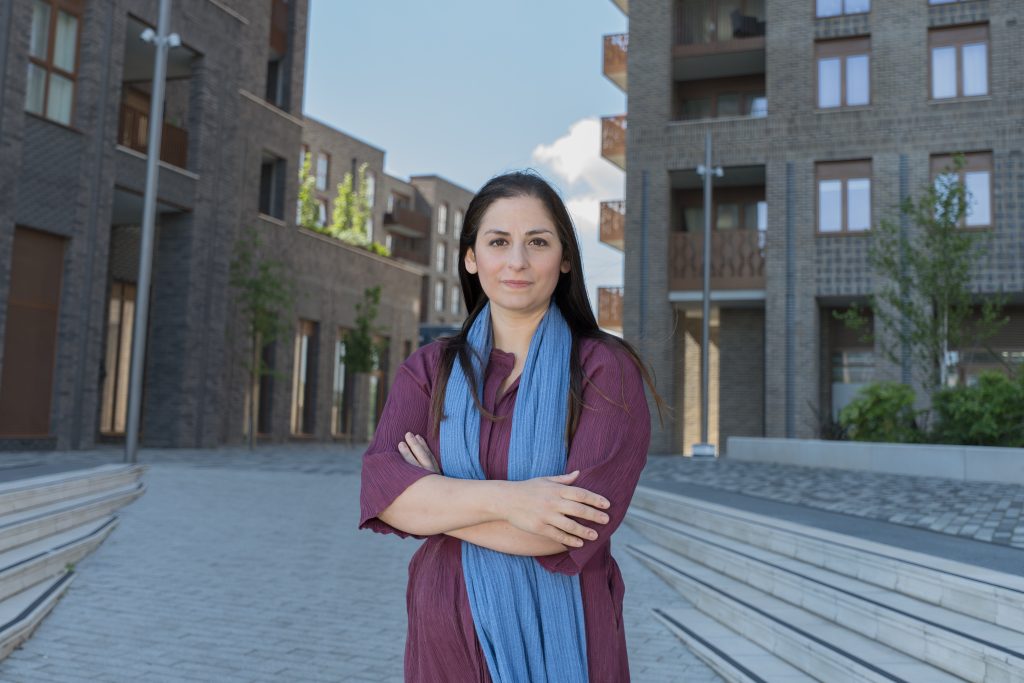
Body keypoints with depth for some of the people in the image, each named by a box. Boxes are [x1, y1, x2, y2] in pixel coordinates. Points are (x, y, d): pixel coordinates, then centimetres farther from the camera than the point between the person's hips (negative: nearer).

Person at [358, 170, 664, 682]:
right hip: (450, 635, 3)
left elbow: (585, 522, -20)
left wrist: (436, 499, -12)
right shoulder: (429, 369, 0)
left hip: (563, 637, -2)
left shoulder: (605, 369, -10)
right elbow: (381, 491, -12)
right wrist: (504, 499, -27)